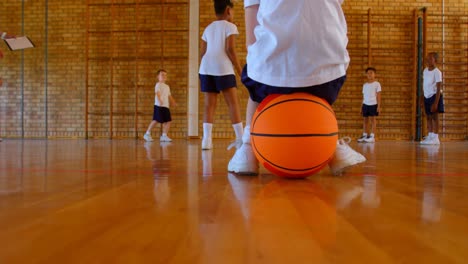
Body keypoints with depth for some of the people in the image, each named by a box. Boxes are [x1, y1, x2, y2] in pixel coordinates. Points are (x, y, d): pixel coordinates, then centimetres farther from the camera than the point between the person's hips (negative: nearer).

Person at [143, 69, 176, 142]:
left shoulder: (167, 86, 23)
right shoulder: (158, 85, -1)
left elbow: (169, 96, 27)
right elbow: (157, 93, -16)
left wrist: (173, 102, 11)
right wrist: (159, 100, -32)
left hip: (166, 106, 8)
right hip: (159, 106, -7)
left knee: (168, 121, -1)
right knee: (156, 120, -9)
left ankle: (164, 136, 6)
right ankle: (147, 134, 4)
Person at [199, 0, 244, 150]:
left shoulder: (208, 28, 21)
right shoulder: (230, 26, 5)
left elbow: (203, 53, 17)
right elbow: (230, 49, -7)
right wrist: (239, 69, -3)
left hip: (206, 67, 5)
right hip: (223, 67, -5)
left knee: (209, 105, 3)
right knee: (233, 103, -2)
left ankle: (207, 139, -6)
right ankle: (240, 138, -5)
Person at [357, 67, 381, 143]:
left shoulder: (377, 84, 1)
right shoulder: (365, 85, 13)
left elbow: (378, 96, -2)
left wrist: (378, 106, -8)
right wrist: (362, 107, 11)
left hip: (373, 104, -4)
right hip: (365, 104, 4)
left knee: (373, 119, -3)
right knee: (365, 119, 7)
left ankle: (372, 137, -3)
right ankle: (365, 136, 13)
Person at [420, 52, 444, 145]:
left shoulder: (437, 72, -13)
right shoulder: (425, 70, 8)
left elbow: (439, 88, -15)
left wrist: (436, 103, -19)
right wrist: (422, 97, 10)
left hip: (434, 96, -7)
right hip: (427, 97, 7)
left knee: (434, 116, -4)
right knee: (428, 116, 9)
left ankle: (435, 138, 0)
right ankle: (430, 136, 16)